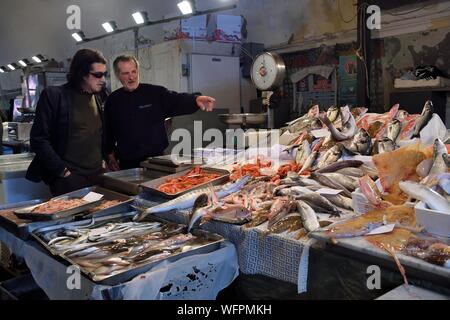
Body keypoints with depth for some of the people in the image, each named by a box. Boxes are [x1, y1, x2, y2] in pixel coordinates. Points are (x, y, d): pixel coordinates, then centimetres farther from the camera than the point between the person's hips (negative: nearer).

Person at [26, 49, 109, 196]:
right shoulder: (53, 95, -7)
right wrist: (62, 171, -13)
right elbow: (39, 139, -9)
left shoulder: (99, 97, 10)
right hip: (69, 178, -5)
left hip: (98, 174, 5)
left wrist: (106, 157, 6)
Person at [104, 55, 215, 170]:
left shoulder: (155, 93, -2)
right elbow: (108, 132, 13)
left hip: (156, 159, -1)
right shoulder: (113, 101, 6)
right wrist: (110, 154, 9)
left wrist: (195, 100, -36)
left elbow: (178, 100, -16)